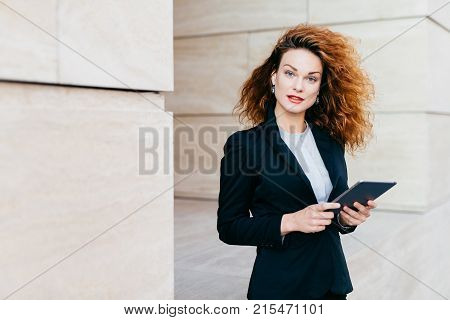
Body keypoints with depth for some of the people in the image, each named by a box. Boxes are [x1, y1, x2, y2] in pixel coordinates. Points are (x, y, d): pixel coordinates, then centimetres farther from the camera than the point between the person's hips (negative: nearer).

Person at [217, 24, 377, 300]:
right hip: (279, 286, -4)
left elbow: (338, 205, 12)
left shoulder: (331, 140, 2)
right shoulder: (244, 144, -12)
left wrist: (348, 217, -9)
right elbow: (228, 227, -10)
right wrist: (290, 222, -22)